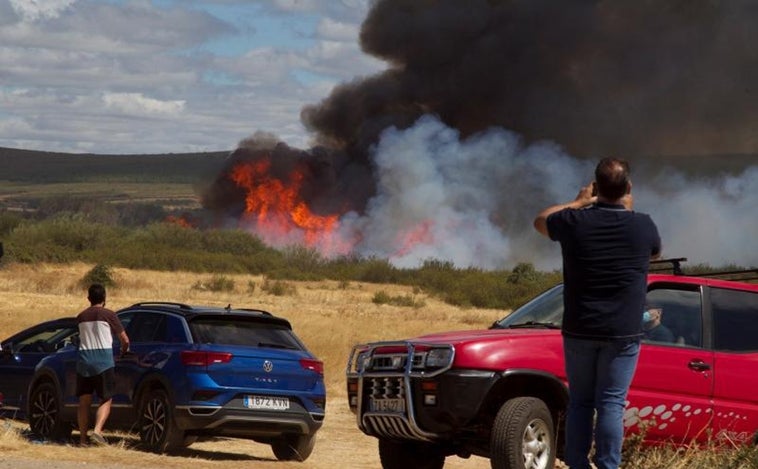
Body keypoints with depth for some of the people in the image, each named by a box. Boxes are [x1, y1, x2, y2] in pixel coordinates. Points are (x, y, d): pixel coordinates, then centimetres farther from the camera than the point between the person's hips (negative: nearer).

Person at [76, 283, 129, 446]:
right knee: (106, 400, 2)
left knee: (84, 401, 8)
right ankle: (97, 430, -19)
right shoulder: (108, 315, 0)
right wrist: (124, 351, 24)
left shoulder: (81, 317, 11)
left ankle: (83, 438, 6)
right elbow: (125, 340, 3)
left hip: (84, 359, 3)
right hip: (104, 359, -3)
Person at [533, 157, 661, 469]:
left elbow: (540, 221, 17)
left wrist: (578, 203, 21)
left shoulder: (574, 221, -6)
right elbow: (655, 251, 19)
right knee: (611, 403, -1)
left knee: (579, 402, 11)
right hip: (622, 333, -1)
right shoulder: (642, 226, -6)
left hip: (579, 330, 1)